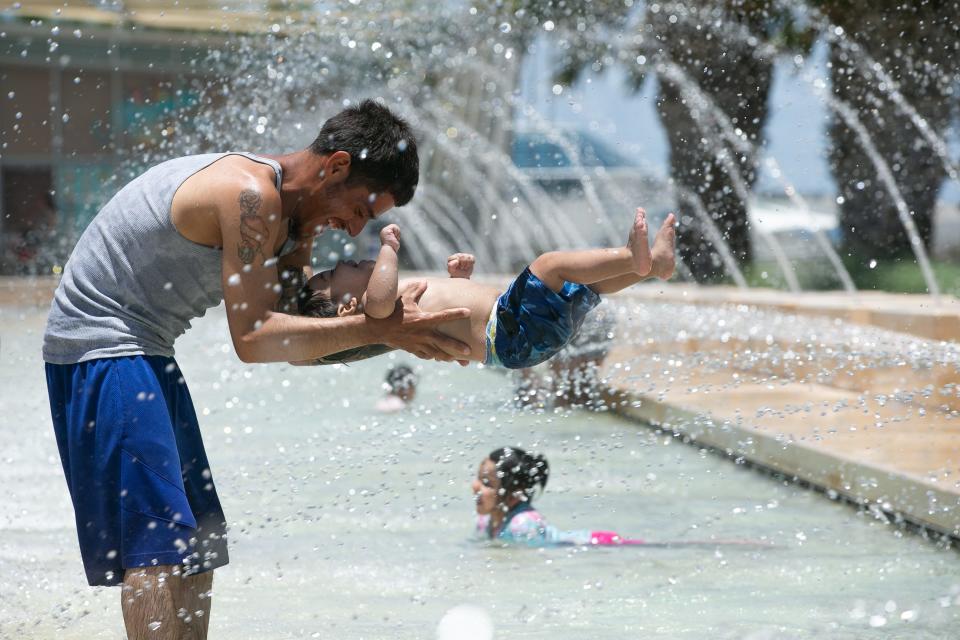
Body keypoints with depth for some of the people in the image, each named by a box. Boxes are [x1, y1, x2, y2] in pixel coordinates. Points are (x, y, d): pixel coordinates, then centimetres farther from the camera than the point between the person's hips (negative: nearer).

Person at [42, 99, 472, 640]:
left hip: (142, 352, 11)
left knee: (196, 543, 11)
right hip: (104, 347, -11)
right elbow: (253, 339, -26)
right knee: (157, 542, -18)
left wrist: (301, 246, -9)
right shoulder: (251, 195, -22)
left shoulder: (276, 207, 9)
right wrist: (379, 329, -27)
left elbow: (276, 316, 6)